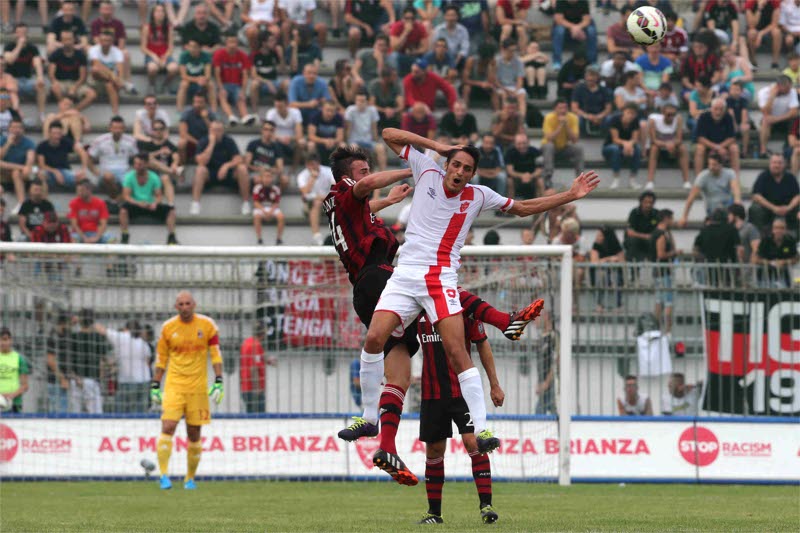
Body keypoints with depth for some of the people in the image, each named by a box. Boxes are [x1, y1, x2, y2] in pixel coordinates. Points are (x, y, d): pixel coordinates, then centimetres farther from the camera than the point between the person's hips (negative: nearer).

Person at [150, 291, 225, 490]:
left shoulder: (207, 325, 1)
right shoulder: (168, 328, 2)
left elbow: (215, 354, 4)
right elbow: (161, 359, 9)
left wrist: (218, 382, -5)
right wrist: (155, 386, 7)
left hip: (198, 387, 1)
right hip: (174, 386, -1)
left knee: (194, 435, 4)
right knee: (168, 427, -16)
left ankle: (190, 478, 18)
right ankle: (163, 475, -16)